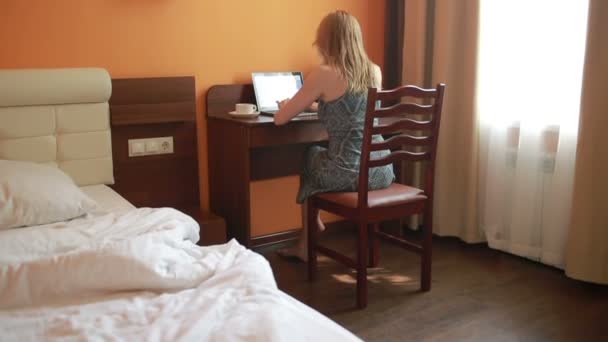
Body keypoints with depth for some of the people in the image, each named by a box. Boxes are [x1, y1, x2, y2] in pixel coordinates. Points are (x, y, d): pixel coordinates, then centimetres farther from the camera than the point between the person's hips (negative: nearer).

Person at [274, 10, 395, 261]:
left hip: (348, 174, -5)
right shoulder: (375, 71, 6)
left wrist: (288, 105, 20)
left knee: (310, 157, 29)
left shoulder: (324, 74, -11)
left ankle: (306, 245, 40)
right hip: (382, 171, 6)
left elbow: (280, 119, -3)